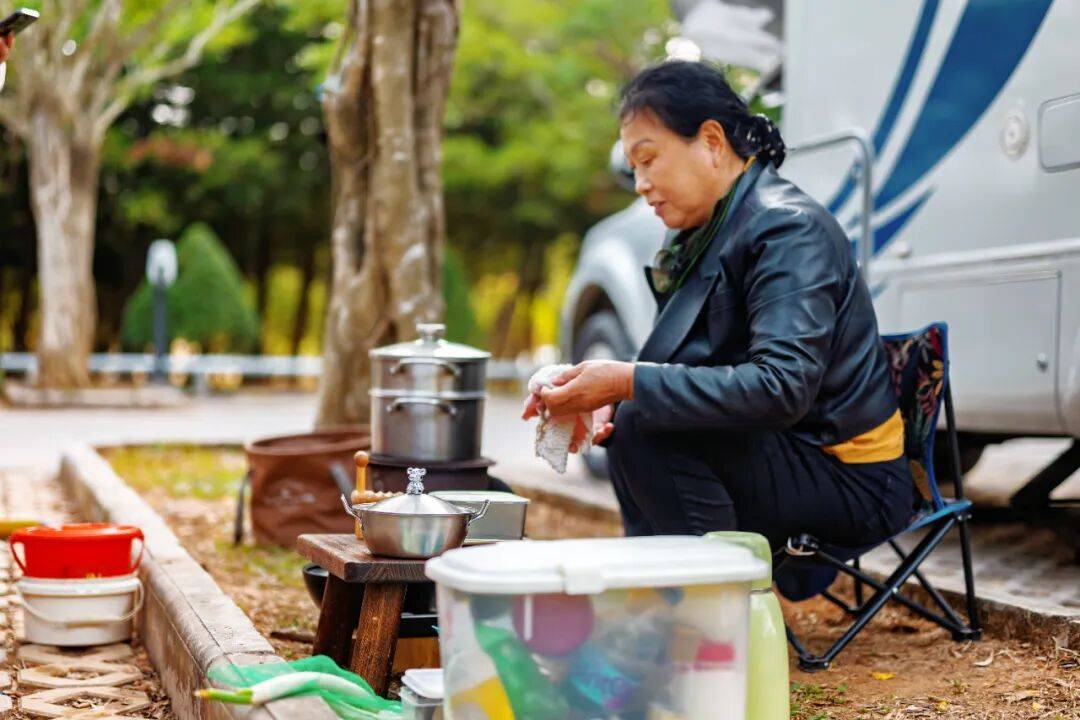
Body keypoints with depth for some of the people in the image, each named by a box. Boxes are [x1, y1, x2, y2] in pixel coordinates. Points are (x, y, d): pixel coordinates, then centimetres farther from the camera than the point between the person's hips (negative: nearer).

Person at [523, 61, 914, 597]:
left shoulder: (788, 229, -19)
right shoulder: (712, 230, 10)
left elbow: (782, 386, -32)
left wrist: (630, 384, -32)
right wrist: (612, 396, -9)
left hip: (849, 482, -10)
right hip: (791, 457, 10)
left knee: (644, 431, -26)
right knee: (625, 421, 19)